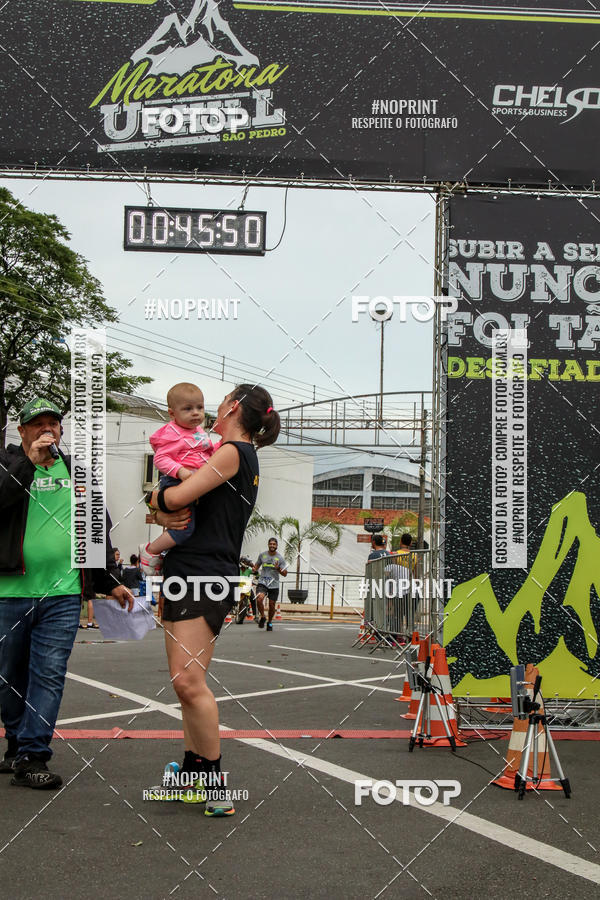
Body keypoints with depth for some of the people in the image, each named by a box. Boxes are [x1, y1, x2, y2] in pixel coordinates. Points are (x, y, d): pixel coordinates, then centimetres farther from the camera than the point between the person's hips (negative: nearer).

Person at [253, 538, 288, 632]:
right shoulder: (262, 555, 5)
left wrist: (278, 569, -19)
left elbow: (285, 574, -1)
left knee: (272, 605, 5)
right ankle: (262, 617, -2)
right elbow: (257, 564, 23)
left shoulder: (280, 558, 0)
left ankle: (270, 622, 28)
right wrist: (255, 569, 1)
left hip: (274, 585, 0)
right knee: (259, 599, -25)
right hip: (262, 582, 0)